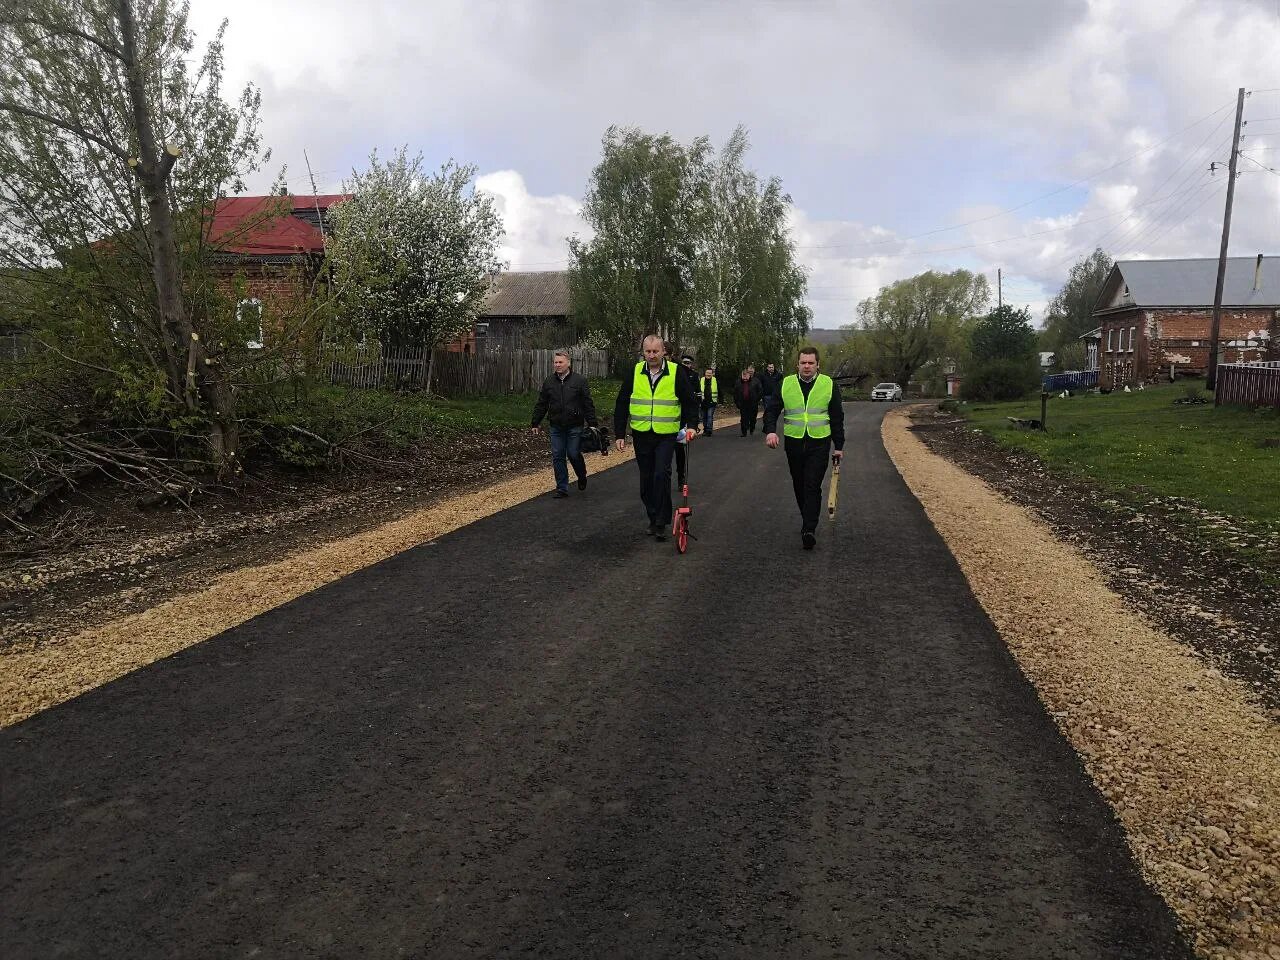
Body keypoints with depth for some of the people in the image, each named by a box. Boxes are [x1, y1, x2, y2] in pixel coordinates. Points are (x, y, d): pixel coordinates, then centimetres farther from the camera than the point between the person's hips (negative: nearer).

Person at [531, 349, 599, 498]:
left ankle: (582, 477, 31)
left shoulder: (580, 380, -3)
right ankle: (562, 488, 12)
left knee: (574, 455, 0)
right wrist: (536, 423, 11)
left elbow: (588, 404, -4)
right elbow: (541, 405, 13)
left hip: (575, 427, -3)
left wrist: (593, 423, -8)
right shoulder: (548, 382, 8)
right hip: (556, 427, 4)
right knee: (557, 457, 3)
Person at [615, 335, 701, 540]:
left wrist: (691, 425, -9)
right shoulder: (634, 373, 1)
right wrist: (620, 434, 2)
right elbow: (621, 405, 6)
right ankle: (653, 519, 25)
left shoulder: (675, 373, -4)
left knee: (661, 475, -17)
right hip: (641, 435, 3)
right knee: (646, 479, 9)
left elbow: (690, 401, 4)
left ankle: (662, 522, -8)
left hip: (666, 436, -3)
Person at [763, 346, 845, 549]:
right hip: (794, 443, 3)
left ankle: (809, 529, -14)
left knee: (813, 486, -11)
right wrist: (770, 430, -14)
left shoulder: (829, 385, 2)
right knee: (799, 486, 12)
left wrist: (838, 446, 5)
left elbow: (837, 418, 6)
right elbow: (771, 409, 5)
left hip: (819, 444, -3)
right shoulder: (786, 384, 4)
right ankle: (808, 519, 31)